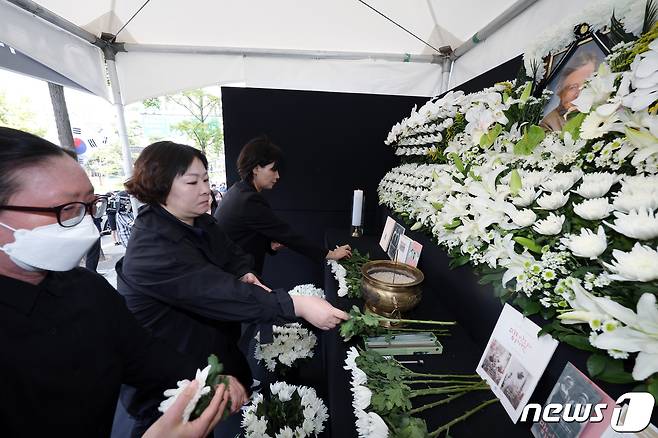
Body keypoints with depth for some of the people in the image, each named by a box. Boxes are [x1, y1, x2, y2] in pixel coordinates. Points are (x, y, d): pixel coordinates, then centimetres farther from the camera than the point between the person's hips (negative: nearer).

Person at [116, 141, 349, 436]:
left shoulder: (200, 223, -3)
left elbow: (233, 256, 4)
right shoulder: (152, 248, -30)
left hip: (214, 348, 7)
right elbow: (219, 293, -39)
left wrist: (245, 275, -20)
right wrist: (299, 306, -41)